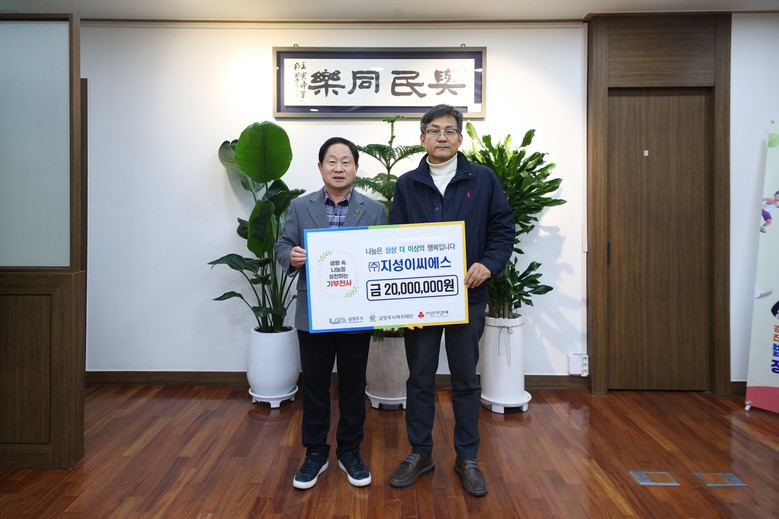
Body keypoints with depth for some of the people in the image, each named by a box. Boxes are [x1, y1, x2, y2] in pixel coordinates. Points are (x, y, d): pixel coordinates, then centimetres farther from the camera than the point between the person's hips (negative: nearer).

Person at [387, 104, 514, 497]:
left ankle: (467, 457, 27)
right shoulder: (407, 184, 6)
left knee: (466, 379, 10)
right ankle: (420, 453, 28)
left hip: (468, 295, 0)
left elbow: (503, 228, 5)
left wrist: (489, 264, -12)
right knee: (419, 378, 11)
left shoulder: (483, 179, 4)